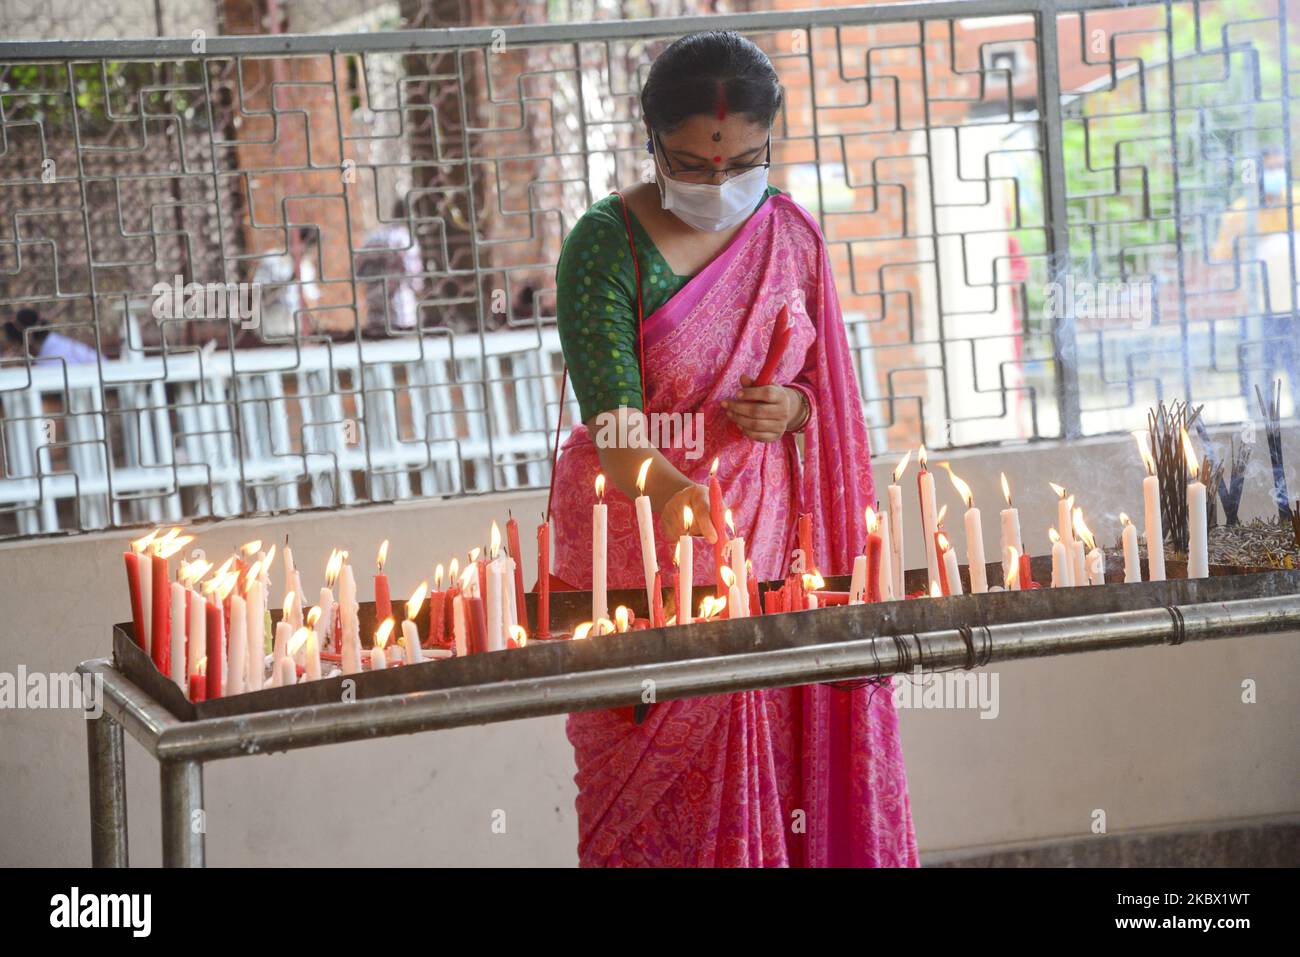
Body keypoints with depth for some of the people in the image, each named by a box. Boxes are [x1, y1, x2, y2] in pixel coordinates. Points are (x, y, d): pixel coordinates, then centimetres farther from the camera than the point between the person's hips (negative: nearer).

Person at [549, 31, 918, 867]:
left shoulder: (792, 234, 5)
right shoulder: (606, 245, -10)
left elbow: (822, 383, 17)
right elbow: (612, 415, -19)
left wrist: (798, 409, -7)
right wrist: (672, 494, -38)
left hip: (768, 531, 4)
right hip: (642, 532, -3)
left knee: (777, 753, 2)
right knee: (657, 774, -3)